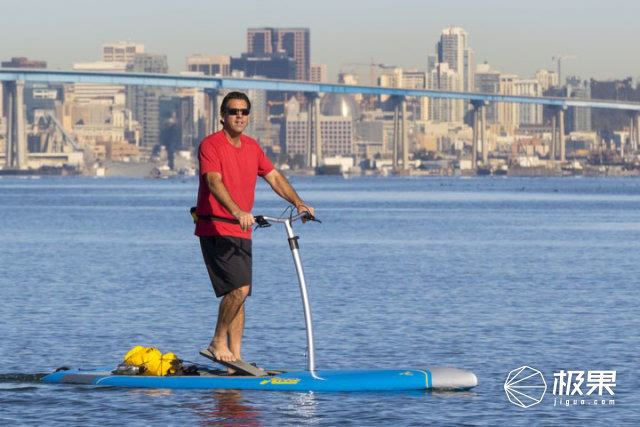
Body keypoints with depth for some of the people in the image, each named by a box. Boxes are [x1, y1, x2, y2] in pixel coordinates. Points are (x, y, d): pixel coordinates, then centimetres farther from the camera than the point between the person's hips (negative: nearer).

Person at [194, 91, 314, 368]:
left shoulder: (252, 147, 13)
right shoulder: (211, 145, -11)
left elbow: (274, 177, 14)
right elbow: (214, 182, -25)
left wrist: (298, 203, -3)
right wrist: (237, 212, -41)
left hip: (242, 232, 8)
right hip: (216, 229, -8)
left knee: (238, 294, 7)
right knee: (239, 288, -18)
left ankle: (235, 358, 10)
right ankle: (218, 342, -2)